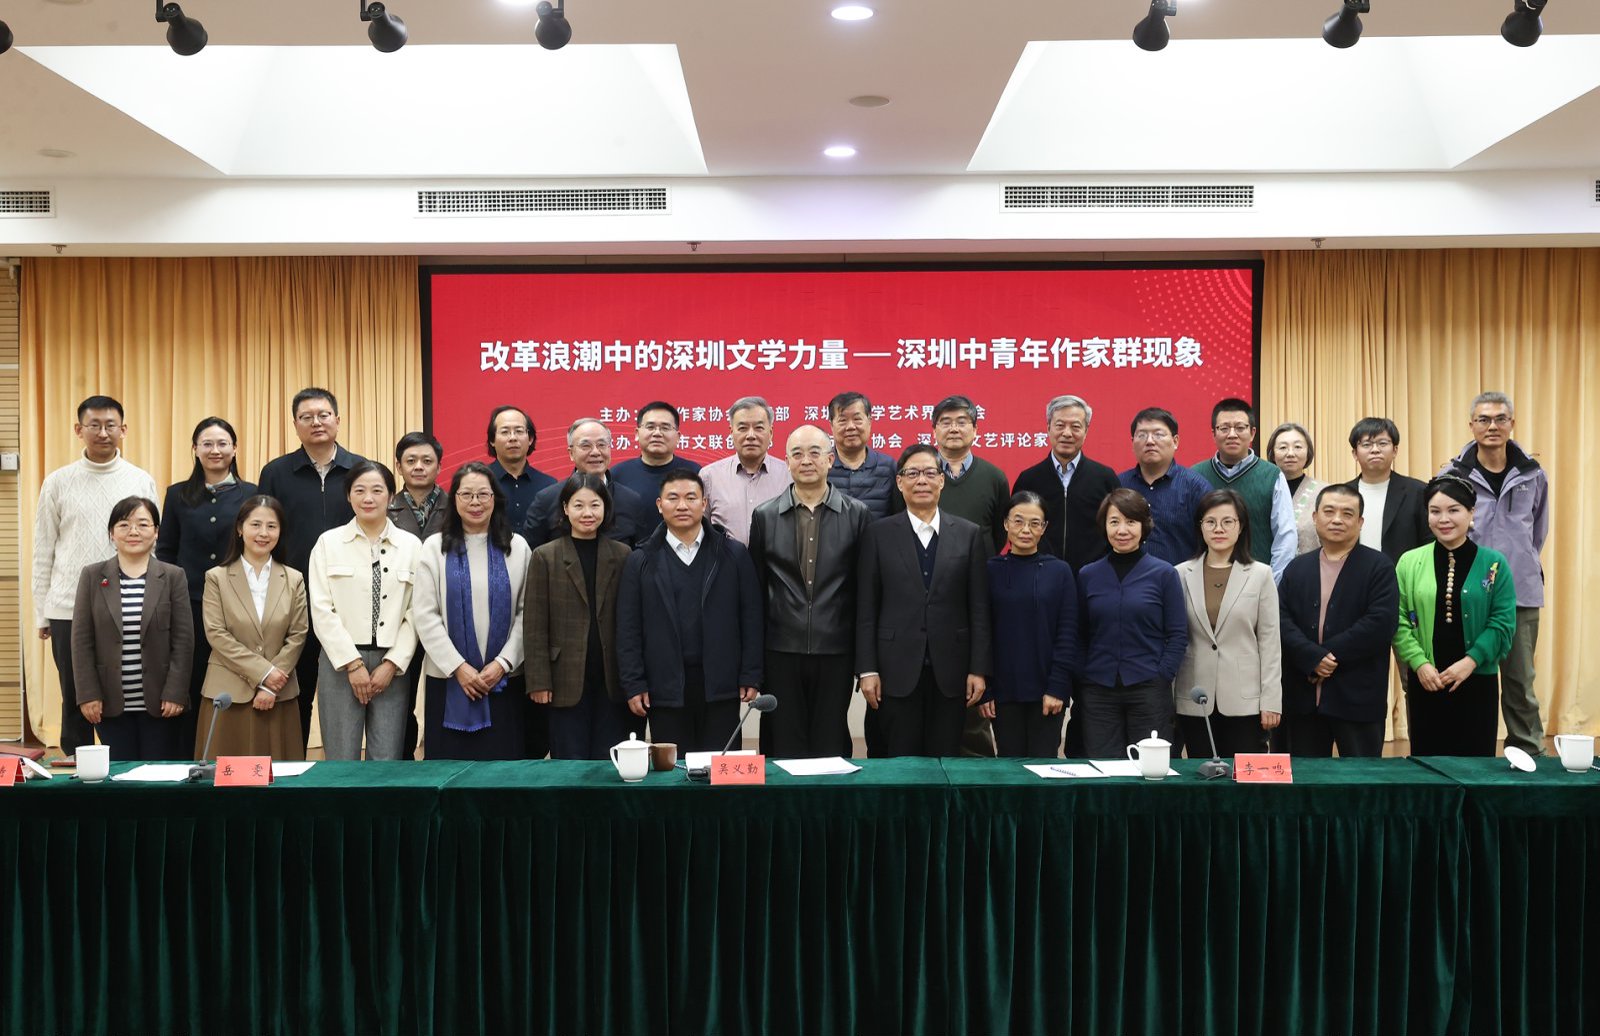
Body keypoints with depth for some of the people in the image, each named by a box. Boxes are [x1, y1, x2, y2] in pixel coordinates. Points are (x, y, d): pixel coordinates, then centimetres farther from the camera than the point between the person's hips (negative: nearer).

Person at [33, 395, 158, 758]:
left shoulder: (141, 481, 3)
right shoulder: (58, 482, 3)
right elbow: (43, 553, 6)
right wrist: (42, 614, 5)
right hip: (69, 612, 0)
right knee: (76, 702, 8)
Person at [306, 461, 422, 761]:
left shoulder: (411, 545, 5)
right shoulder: (328, 542, 3)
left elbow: (416, 612, 2)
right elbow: (322, 611, -3)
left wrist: (392, 664, -6)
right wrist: (353, 664, -8)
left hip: (392, 665, 1)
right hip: (341, 662, -1)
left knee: (387, 762, 3)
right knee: (342, 761, 1)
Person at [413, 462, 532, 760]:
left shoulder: (517, 547, 6)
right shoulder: (434, 547, 3)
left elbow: (526, 612, 2)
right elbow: (424, 615, -3)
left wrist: (503, 663, -8)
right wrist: (458, 667, -9)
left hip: (504, 679, 1)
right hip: (447, 679, 0)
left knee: (502, 760, 3)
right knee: (450, 760, 4)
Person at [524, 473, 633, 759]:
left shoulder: (621, 555, 6)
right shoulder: (545, 556, 1)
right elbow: (535, 626, -1)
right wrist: (539, 681, -6)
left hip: (612, 680, 2)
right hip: (567, 681, -2)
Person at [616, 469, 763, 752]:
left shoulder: (734, 554, 6)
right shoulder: (640, 562, 6)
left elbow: (750, 619, 5)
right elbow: (628, 630, 4)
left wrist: (751, 677, 0)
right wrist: (633, 685, -1)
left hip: (721, 687, 0)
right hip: (665, 689, 0)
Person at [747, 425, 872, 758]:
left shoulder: (857, 515, 1)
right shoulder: (764, 516, 4)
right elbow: (756, 589, 7)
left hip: (836, 652, -1)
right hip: (782, 652, 1)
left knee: (830, 748, 7)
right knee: (784, 751, 7)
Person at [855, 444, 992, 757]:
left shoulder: (970, 535, 5)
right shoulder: (878, 534, 3)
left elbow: (979, 609, 4)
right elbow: (866, 608, 2)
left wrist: (979, 670, -2)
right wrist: (867, 670, -4)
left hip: (950, 671, 1)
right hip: (897, 670, -1)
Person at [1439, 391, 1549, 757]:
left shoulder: (1533, 475, 4)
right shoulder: (1453, 475, -4)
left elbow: (1538, 532, 16)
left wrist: (1524, 564, 15)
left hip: (1521, 592, 2)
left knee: (1520, 681, 8)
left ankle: (1529, 753, 18)